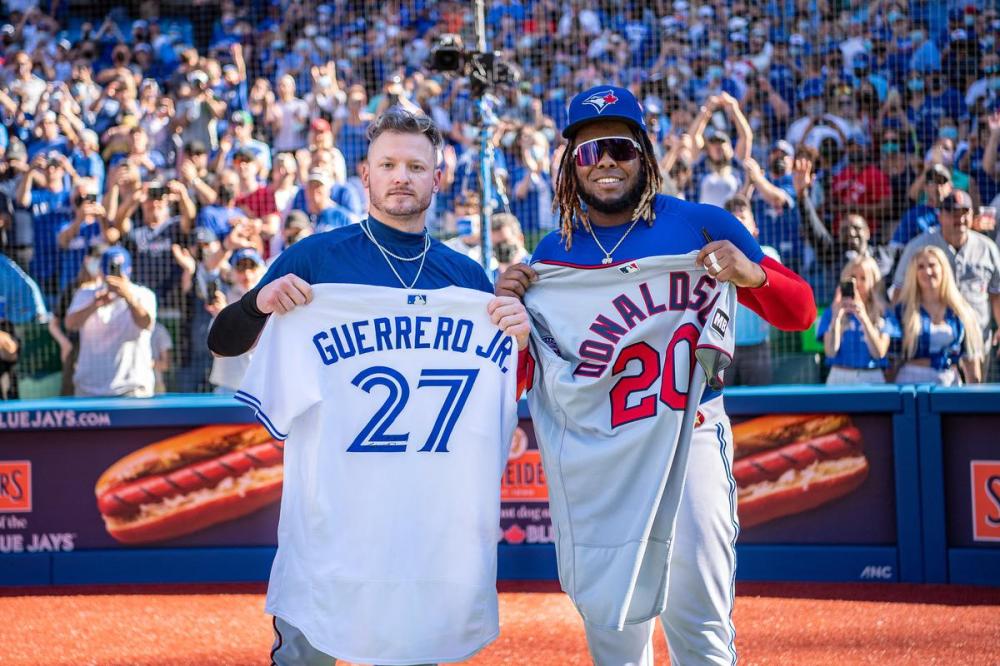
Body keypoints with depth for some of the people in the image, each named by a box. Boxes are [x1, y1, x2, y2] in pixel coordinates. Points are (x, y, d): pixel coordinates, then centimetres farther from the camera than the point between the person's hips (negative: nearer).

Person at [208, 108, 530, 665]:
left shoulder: (466, 276, 10)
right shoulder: (315, 258, 2)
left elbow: (501, 387, 14)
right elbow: (224, 343, 1)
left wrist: (519, 334, -6)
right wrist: (261, 302, -18)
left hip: (434, 504, 3)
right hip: (332, 495, -2)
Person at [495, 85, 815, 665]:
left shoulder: (702, 226, 0)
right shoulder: (553, 253, 9)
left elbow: (800, 313, -1)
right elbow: (520, 379, 10)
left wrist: (752, 274, -21)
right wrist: (508, 307, -7)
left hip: (689, 438, -3)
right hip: (591, 459, 3)